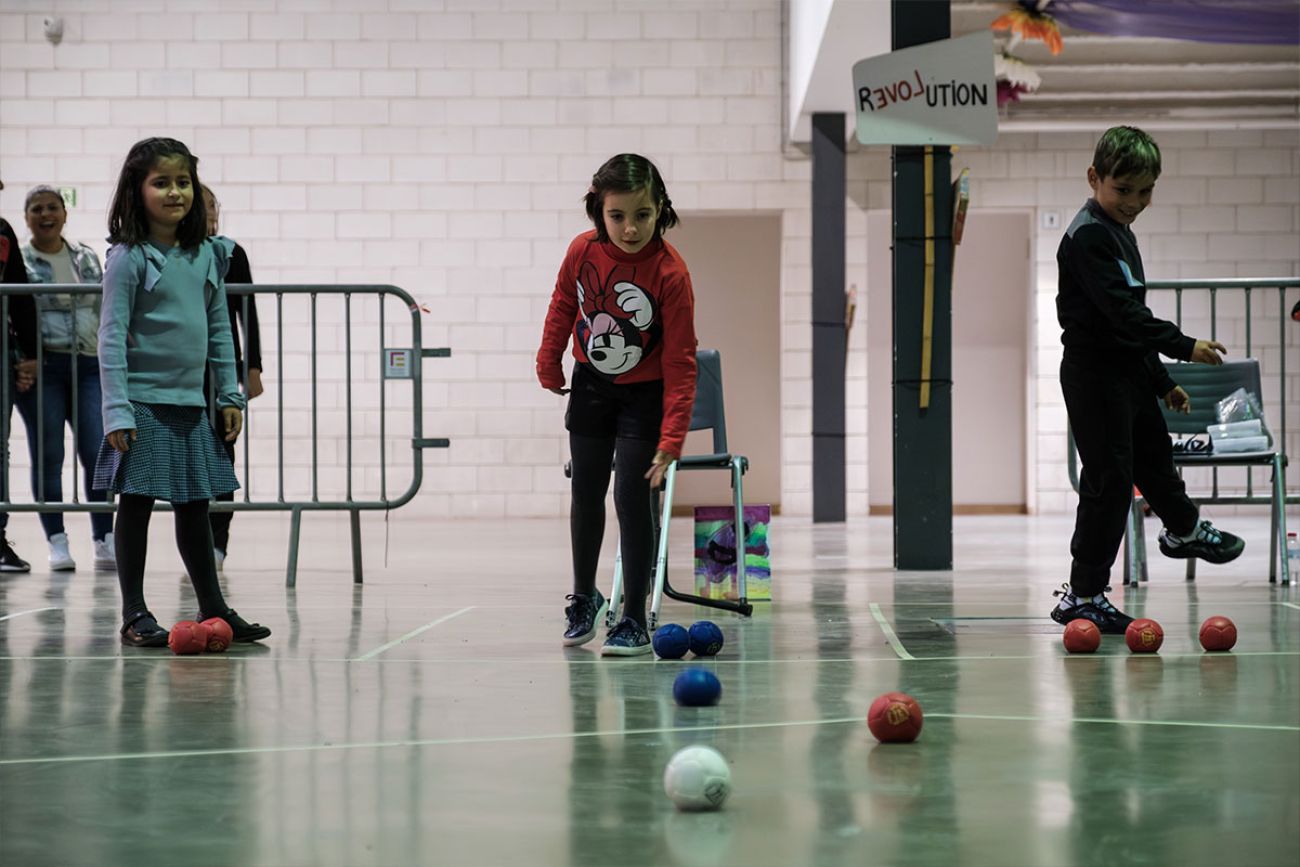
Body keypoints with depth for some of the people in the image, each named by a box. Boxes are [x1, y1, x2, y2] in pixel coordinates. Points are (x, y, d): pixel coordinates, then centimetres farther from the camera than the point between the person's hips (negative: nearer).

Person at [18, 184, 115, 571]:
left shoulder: (86, 258, 14)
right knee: (48, 455, 1)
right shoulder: (18, 261, 2)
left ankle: (105, 541, 2)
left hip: (89, 365, 3)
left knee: (99, 454, -4)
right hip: (42, 368, -3)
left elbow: (105, 310, 21)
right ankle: (57, 542, 7)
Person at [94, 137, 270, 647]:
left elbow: (219, 330, 13)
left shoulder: (208, 255, 7)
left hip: (191, 403, 5)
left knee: (194, 507, 13)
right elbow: (112, 336, -11)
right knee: (136, 505, 1)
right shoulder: (128, 258, -9)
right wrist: (116, 410, -17)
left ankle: (213, 608, 20)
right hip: (144, 403, -5)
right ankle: (135, 615, 9)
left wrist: (230, 395, 9)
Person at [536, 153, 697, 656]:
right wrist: (548, 367, 14)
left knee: (632, 499, -9)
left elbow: (680, 363, -27)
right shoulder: (582, 251, -18)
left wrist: (671, 440, -32)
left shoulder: (670, 273, -28)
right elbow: (563, 307, 4)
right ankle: (584, 597, 37)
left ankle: (634, 622, -1)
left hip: (645, 393, -4)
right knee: (586, 494, 16)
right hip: (591, 386, 4)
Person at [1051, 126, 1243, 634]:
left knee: (1155, 454, 26)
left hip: (1129, 370, 9)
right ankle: (1082, 593, -3)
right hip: (1095, 376, -9)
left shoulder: (1120, 234, 14)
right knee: (1109, 479, -8)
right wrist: (1182, 346, -30)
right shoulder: (1088, 235, -17)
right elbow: (1120, 311, -26)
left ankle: (1184, 530, 53)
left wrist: (1162, 382, 22)